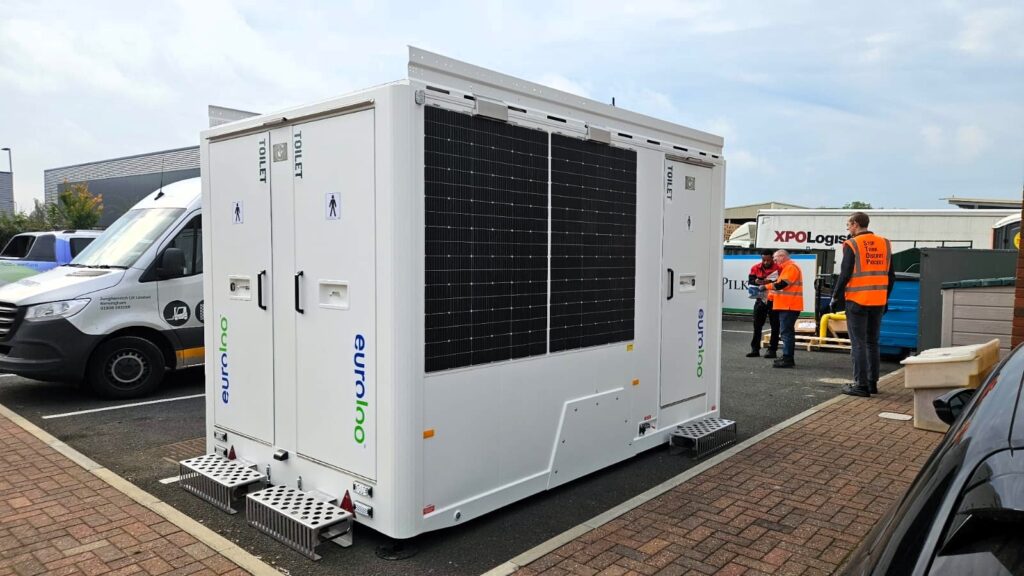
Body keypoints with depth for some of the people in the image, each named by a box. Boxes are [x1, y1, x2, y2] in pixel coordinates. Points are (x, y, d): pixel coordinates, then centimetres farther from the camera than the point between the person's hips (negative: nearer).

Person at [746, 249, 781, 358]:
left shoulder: (778, 268, -9)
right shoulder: (755, 268, 4)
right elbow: (750, 281, 1)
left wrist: (771, 282, -28)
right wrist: (756, 282, -20)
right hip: (761, 299, 4)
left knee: (775, 326, 2)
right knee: (757, 325, 7)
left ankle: (772, 350, 9)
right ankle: (755, 349, 15)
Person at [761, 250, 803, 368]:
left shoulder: (791, 267, -12)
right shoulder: (787, 267, 22)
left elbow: (782, 284, -20)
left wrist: (766, 286, -10)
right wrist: (770, 294, 12)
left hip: (789, 306, -11)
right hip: (787, 305, 11)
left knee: (786, 332, -11)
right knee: (787, 332, 14)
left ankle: (787, 359, -11)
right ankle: (787, 358, 21)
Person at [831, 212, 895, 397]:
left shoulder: (852, 245, -9)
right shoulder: (884, 244, 10)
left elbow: (845, 275, -12)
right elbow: (891, 276, 12)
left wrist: (835, 298, -3)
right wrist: (885, 299, 21)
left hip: (857, 301, -6)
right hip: (878, 302, 6)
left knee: (858, 344, -2)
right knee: (872, 343, 15)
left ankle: (861, 385, -1)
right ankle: (872, 383, 19)